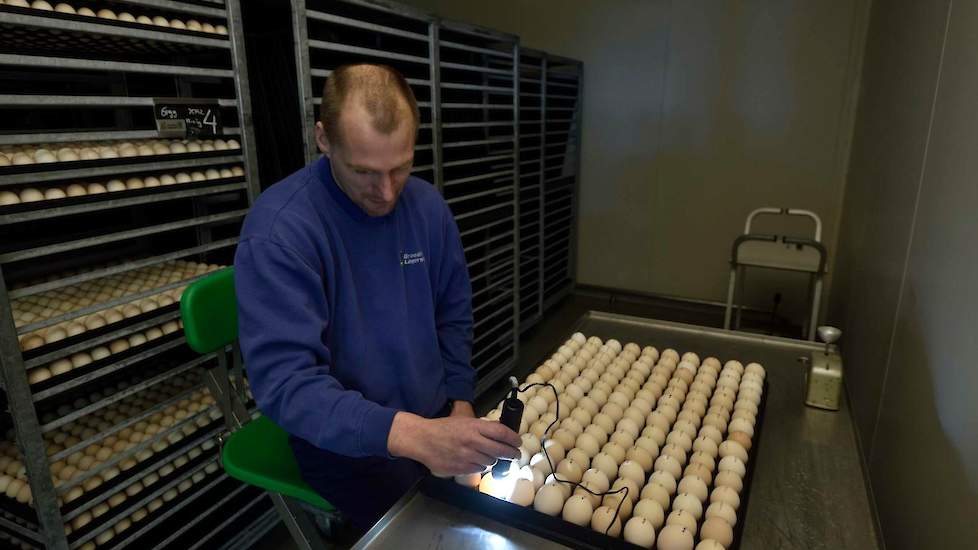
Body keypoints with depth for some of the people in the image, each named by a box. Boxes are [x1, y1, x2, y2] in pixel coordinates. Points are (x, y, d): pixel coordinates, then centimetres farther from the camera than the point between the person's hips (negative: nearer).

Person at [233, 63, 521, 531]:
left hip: (438, 421, 5)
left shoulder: (428, 205, -2)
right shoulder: (278, 229, -21)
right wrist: (411, 435, -38)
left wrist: (461, 402, -3)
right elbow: (283, 380, -27)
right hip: (345, 443, -4)